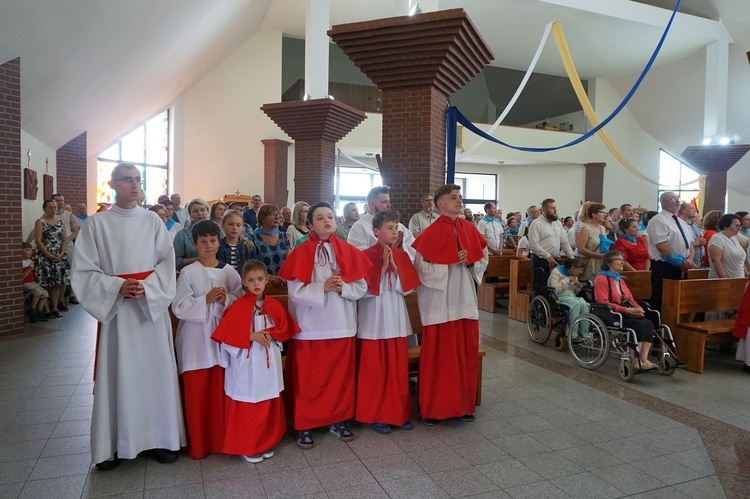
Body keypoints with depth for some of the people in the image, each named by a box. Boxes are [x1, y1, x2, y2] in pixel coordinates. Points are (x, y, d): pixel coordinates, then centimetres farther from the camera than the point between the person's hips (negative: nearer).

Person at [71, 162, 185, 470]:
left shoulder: (153, 221, 4)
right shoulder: (96, 223, -1)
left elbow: (167, 262, 0)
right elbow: (85, 271, -2)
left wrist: (146, 287, -15)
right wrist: (118, 286, -16)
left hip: (153, 304, 1)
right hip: (115, 307, -1)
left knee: (156, 371, 5)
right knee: (118, 373, 5)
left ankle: (161, 438, 18)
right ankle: (114, 444, 18)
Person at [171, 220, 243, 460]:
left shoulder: (229, 272, 4)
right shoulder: (188, 272, -3)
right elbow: (179, 307, -7)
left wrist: (226, 300, -14)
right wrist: (206, 300, -17)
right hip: (196, 339, -2)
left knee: (220, 392, 8)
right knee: (197, 394, 4)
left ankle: (221, 440, 25)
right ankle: (198, 445, 20)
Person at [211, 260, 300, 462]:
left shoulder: (274, 306, 3)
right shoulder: (238, 307, -10)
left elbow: (284, 329, 6)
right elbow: (228, 335, -13)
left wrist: (269, 334, -12)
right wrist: (252, 336, -19)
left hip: (269, 362, 4)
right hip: (247, 364, -4)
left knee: (269, 405, 13)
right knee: (247, 407, 4)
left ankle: (267, 443, 30)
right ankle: (247, 447, 20)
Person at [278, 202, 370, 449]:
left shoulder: (349, 251, 2)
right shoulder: (301, 253, -6)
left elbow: (361, 287, 1)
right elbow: (295, 291, -12)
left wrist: (342, 288, -16)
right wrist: (323, 287, -20)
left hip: (341, 325, 3)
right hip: (310, 327, -3)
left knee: (341, 376, 13)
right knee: (308, 379, 7)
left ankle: (339, 420, 29)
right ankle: (304, 426, 20)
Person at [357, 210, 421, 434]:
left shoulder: (402, 255, 6)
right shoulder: (366, 255, -8)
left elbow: (407, 287, -1)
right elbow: (365, 289, -13)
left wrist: (394, 267, -12)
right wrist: (382, 267, -17)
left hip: (396, 317, 4)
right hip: (374, 319, -4)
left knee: (398, 368, 10)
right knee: (374, 369, 4)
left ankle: (400, 413, 23)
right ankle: (375, 415, 17)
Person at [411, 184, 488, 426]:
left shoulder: (469, 229, 7)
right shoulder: (430, 233, -9)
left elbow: (482, 258, 14)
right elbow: (422, 268, -11)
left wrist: (471, 263, -6)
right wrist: (450, 264, -18)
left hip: (465, 297, 6)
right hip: (439, 300, -5)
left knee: (466, 351, 10)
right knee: (438, 353, 1)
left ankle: (462, 404, 25)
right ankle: (432, 408, 15)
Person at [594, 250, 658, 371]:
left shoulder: (620, 279, 25)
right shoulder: (601, 278, -3)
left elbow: (631, 299, 23)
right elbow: (604, 303, -13)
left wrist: (637, 308, -2)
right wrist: (627, 310, -18)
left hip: (627, 313, 8)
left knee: (648, 323, -20)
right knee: (639, 324, -29)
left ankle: (644, 359, -26)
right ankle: (635, 361, -25)